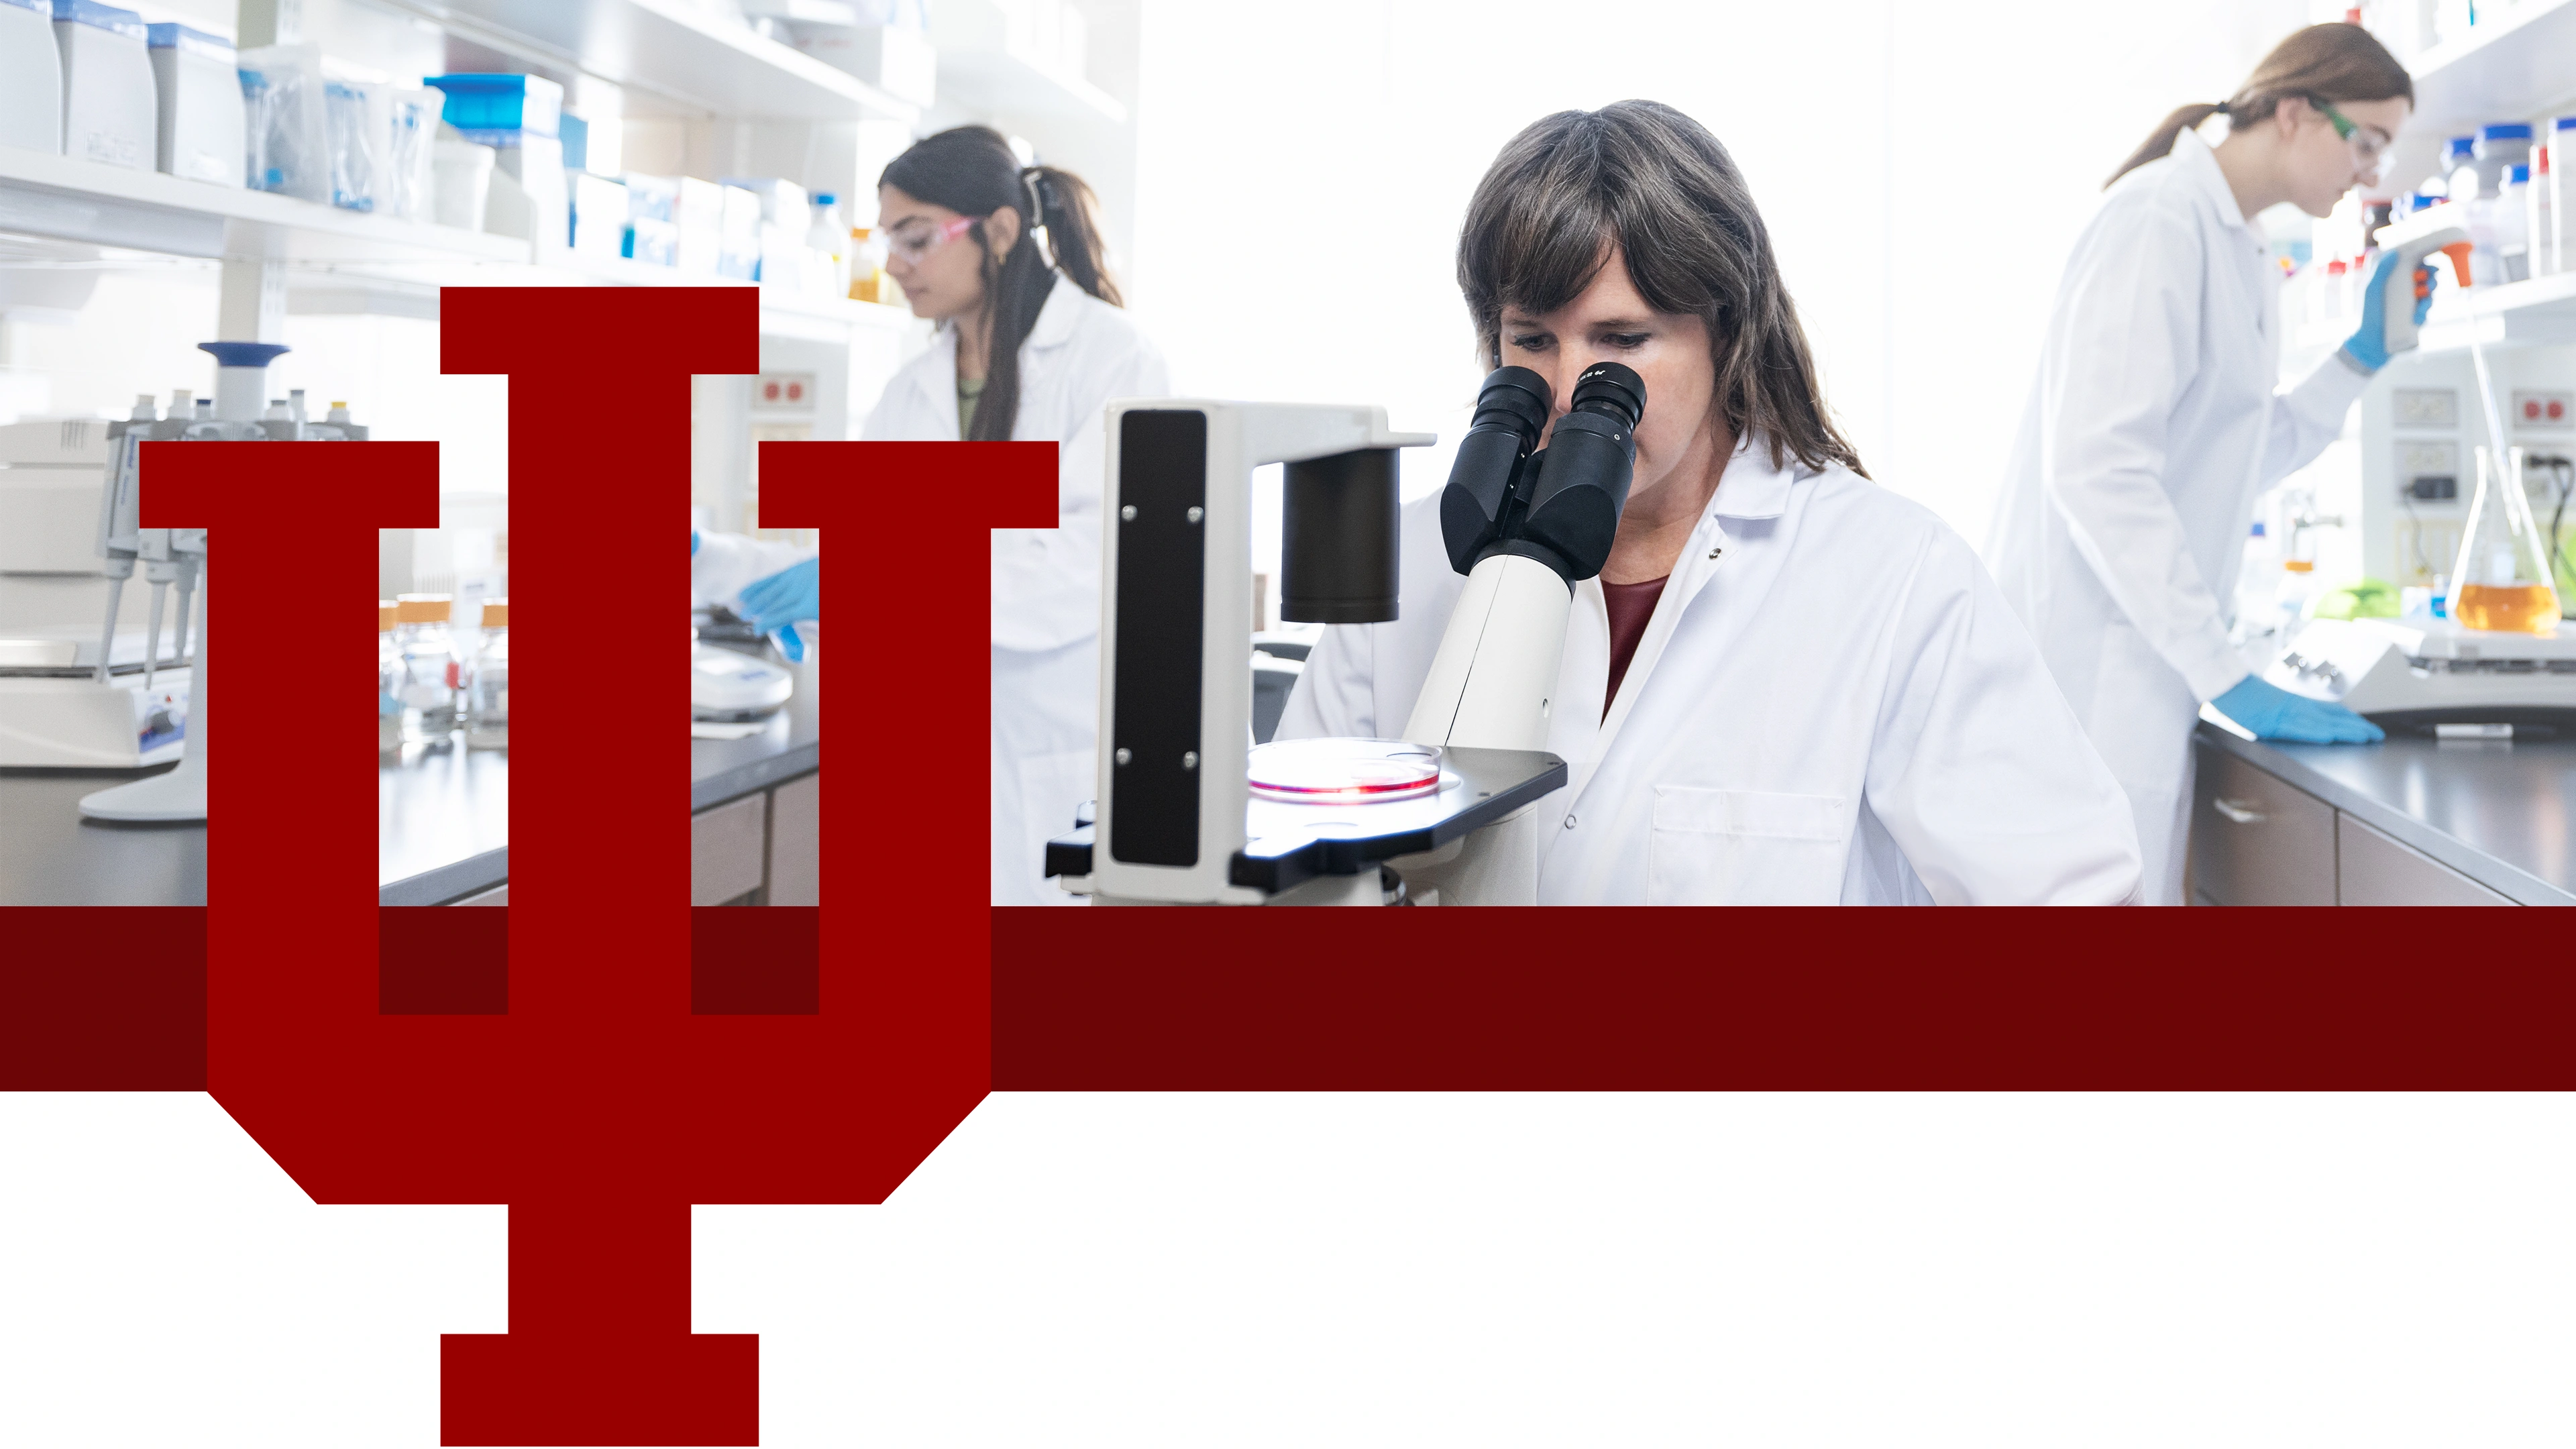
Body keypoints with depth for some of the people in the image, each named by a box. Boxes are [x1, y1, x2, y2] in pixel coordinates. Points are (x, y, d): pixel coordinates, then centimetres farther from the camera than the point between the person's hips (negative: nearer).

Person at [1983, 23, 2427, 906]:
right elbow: (2097, 467, -21)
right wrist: (2228, 678, -20)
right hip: (2093, 658, -9)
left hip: (2152, 658, 9)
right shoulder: (2160, 220, -12)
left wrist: (2365, 356, 17)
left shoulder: (2246, 259, 17)